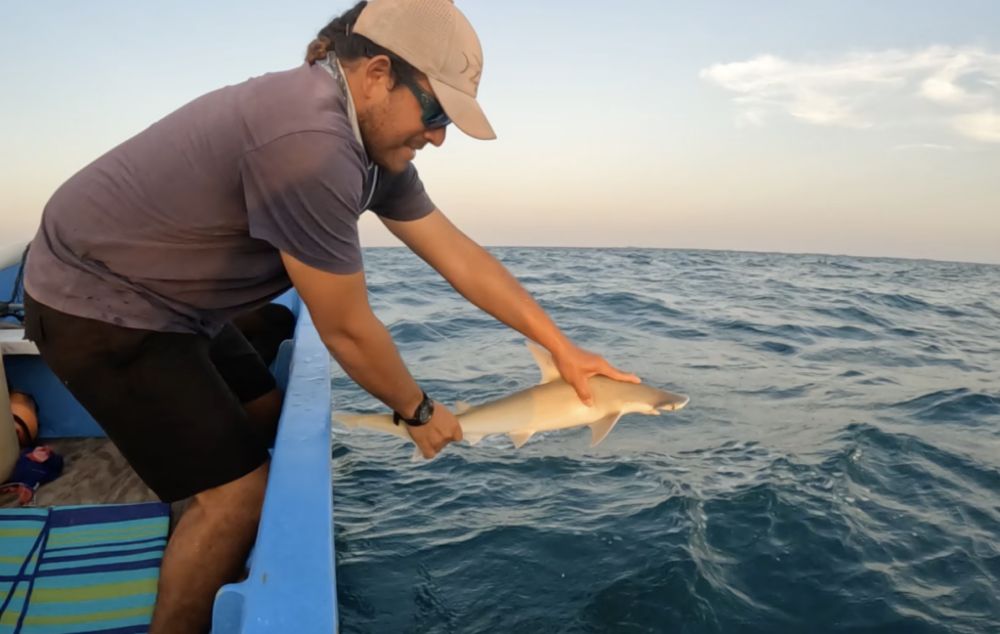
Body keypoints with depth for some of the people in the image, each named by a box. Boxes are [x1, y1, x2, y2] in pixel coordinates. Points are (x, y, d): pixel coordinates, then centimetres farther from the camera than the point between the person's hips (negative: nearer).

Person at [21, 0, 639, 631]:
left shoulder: (371, 137, -1)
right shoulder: (308, 142, -32)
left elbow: (459, 255, 1)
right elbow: (347, 329, -24)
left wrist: (563, 348, 3)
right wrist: (418, 411, -6)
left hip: (167, 299, 10)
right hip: (97, 301, -9)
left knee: (264, 418, 17)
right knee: (238, 488, -7)